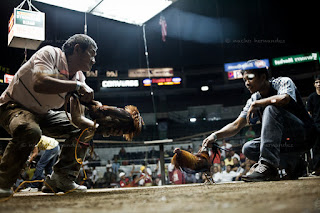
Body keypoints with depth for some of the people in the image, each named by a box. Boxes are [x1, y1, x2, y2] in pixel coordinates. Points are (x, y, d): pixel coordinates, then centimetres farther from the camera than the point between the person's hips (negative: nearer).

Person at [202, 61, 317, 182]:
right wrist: (215, 135, -16)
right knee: (248, 149, -12)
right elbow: (236, 126, 0)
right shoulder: (253, 100, 5)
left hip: (304, 134, -6)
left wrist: (256, 104, -23)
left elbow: (284, 99, -35)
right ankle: (293, 163, -7)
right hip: (286, 140, 6)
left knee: (271, 109, -29)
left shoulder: (283, 82, -10)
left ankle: (267, 166, -36)